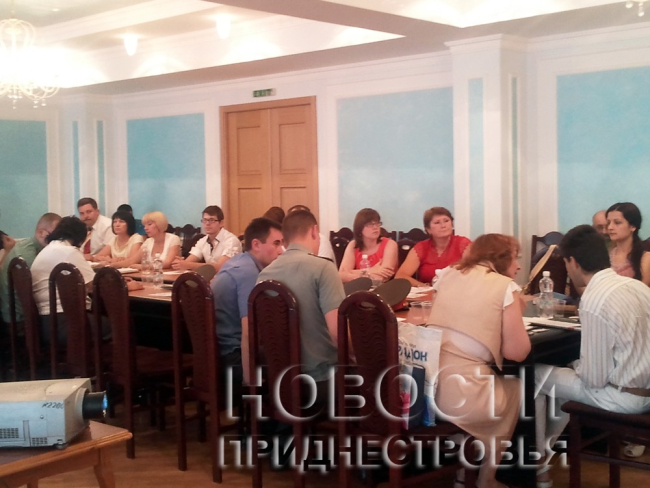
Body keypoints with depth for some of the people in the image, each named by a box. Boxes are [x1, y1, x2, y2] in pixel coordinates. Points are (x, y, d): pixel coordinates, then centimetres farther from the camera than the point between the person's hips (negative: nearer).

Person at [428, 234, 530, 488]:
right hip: (462, 395, -6)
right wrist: (515, 313, 13)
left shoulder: (446, 275, 15)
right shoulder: (504, 286, -1)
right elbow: (517, 352, -4)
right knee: (514, 387, 27)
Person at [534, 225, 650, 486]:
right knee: (572, 374, 27)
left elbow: (594, 378, -19)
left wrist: (577, 366, 2)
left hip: (623, 396, -8)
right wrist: (579, 366, 15)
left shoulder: (594, 301, -23)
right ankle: (543, 452, 37)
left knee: (536, 376, 6)